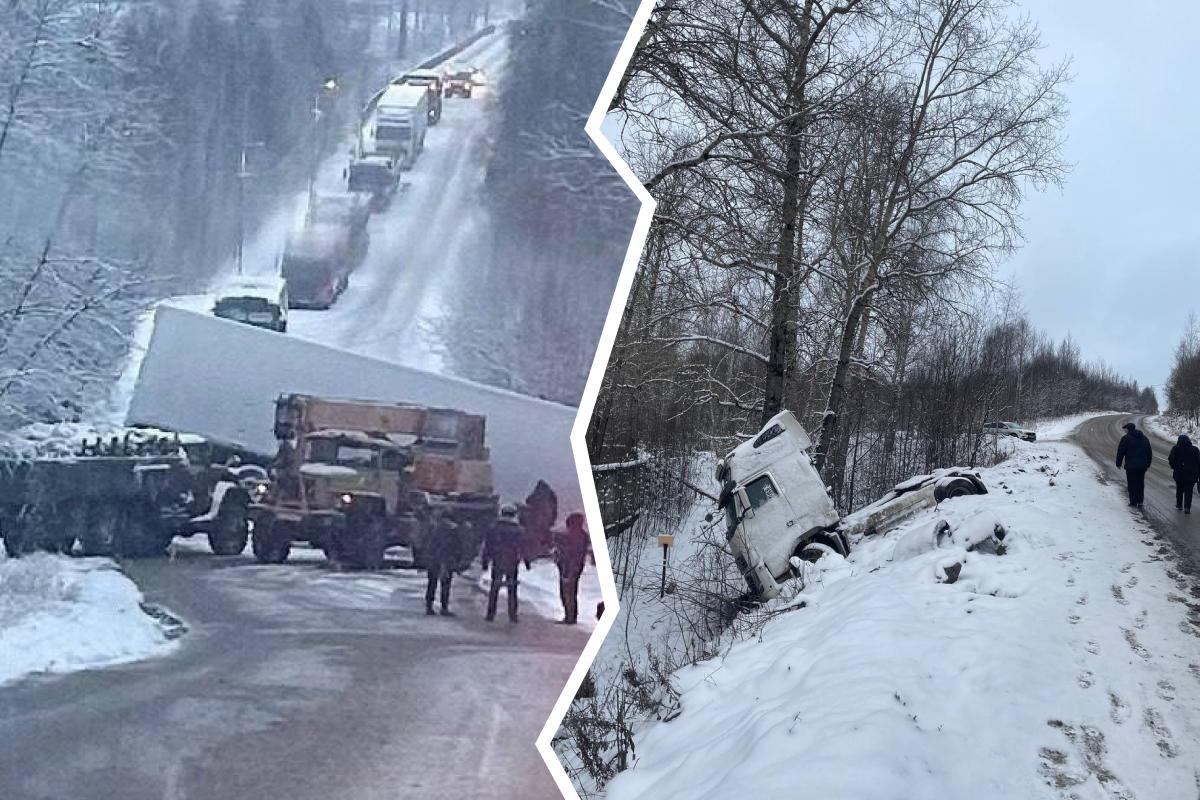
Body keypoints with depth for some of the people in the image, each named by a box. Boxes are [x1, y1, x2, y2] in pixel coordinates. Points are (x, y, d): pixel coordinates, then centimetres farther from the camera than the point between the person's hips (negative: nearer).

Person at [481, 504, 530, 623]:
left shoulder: (492, 527, -1)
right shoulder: (517, 530, -6)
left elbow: (486, 545, 1)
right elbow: (522, 548, -4)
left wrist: (484, 561, 7)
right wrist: (527, 562, 5)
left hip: (497, 563, 1)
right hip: (512, 564, -1)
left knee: (494, 590, 10)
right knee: (512, 590, 9)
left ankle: (491, 614, 7)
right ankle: (512, 615, 7)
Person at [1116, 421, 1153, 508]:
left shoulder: (1126, 438, -7)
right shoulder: (1144, 438, 12)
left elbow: (1120, 452, -6)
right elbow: (1149, 452, 17)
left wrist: (1118, 463, 5)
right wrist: (1148, 464, 24)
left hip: (1131, 466, -5)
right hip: (1142, 466, 5)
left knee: (1132, 484, 1)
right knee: (1141, 483, 14)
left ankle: (1133, 502, 0)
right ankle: (1140, 502, 15)